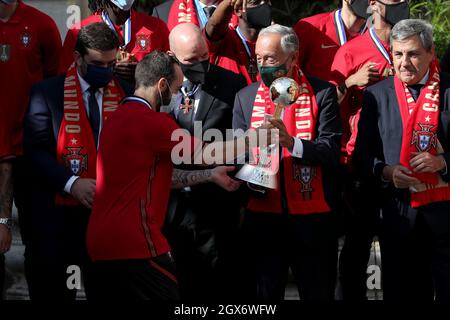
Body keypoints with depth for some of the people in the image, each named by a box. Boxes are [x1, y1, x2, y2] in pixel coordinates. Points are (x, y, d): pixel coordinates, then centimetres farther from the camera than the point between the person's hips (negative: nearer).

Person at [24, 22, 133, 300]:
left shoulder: (126, 94, 7)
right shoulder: (47, 93, -2)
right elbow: (36, 150, -8)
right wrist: (72, 183, -21)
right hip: (58, 214, -2)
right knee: (51, 290, 3)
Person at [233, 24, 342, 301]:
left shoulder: (322, 93, -2)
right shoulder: (245, 97, 9)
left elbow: (332, 151, -10)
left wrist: (291, 142, -25)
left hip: (313, 218, -3)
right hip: (263, 215, 3)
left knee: (318, 293, 5)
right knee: (264, 294, 7)